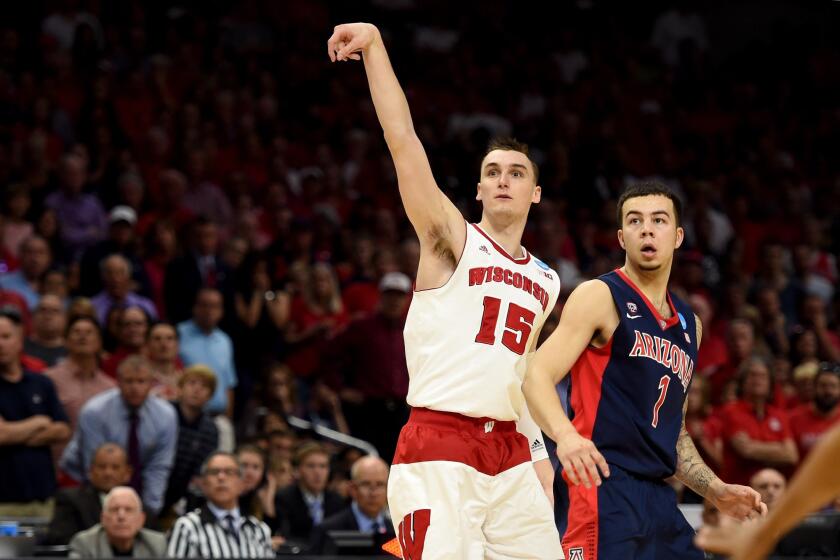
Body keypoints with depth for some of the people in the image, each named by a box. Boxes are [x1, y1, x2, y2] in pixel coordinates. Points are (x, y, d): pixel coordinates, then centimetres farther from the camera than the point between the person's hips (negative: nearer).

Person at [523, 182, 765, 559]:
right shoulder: (600, 297, -1)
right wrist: (564, 435, -33)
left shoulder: (689, 324, 21)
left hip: (658, 498, 8)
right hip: (600, 487, -8)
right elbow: (537, 377, -14)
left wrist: (717, 492, 17)